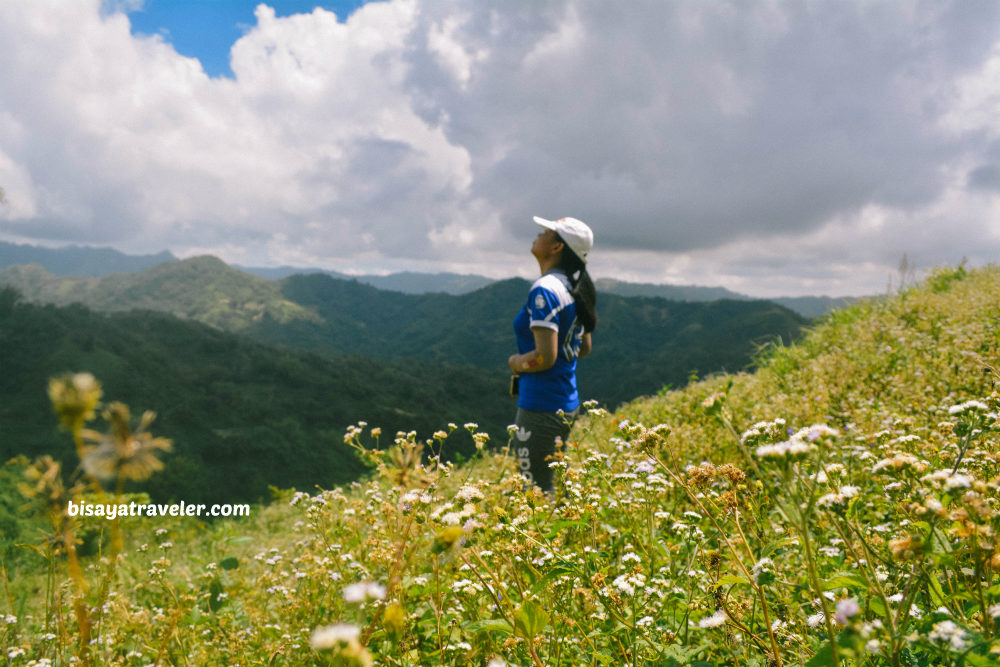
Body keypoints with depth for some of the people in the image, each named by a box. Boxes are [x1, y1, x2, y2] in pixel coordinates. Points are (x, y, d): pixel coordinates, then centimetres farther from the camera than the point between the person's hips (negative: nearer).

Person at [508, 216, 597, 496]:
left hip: (541, 405, -10)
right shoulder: (574, 289, 10)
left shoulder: (544, 290, -18)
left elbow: (545, 356, -24)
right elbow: (585, 348, 20)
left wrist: (516, 362, -5)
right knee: (549, 486, 20)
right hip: (567, 403, 10)